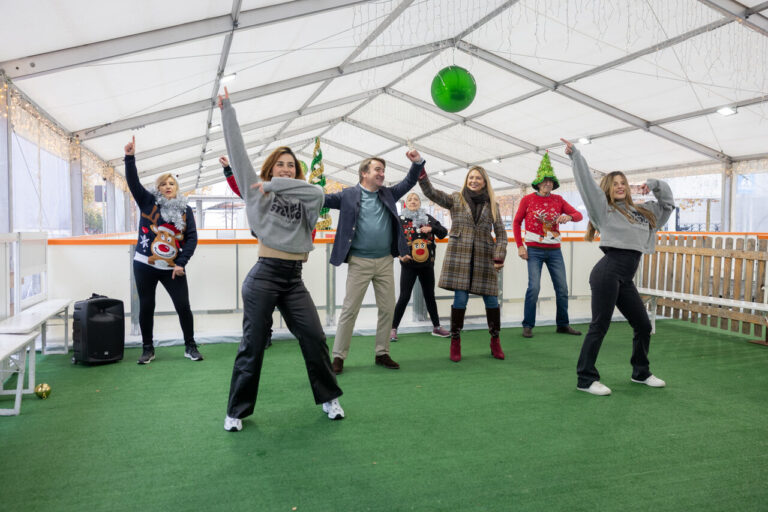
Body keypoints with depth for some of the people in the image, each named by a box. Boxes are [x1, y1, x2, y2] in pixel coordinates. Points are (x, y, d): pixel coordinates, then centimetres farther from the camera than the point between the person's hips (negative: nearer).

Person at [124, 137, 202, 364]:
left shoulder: (185, 209, 5)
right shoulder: (148, 202, 3)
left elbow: (192, 237, 0)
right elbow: (133, 182, -10)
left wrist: (181, 263, -9)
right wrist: (130, 157, -24)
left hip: (172, 268, 1)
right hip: (145, 266, 0)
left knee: (183, 306, -1)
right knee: (146, 307, 6)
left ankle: (190, 347, 14)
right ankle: (148, 349, 21)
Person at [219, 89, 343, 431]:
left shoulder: (303, 200, 12)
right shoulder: (257, 190, 5)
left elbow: (318, 192, -11)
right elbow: (237, 150, 2)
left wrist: (276, 184, -12)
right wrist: (227, 109, 2)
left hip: (294, 279, 3)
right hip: (264, 276, -3)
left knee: (314, 338, 3)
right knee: (253, 346, 3)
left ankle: (329, 398, 22)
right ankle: (237, 411, 20)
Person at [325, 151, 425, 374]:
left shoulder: (388, 194, 13)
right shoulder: (348, 195, 0)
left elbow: (409, 182, 14)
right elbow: (324, 199, -3)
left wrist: (417, 162, -1)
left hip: (385, 261, 5)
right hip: (359, 262, -4)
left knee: (388, 309, 8)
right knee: (349, 309, -2)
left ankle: (382, 353, 21)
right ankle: (338, 356, 8)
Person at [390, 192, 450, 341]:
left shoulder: (428, 218, 8)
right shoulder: (400, 219, -1)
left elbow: (444, 232, 5)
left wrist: (431, 228, -12)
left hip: (427, 264, 3)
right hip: (408, 265, -3)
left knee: (430, 296, 13)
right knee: (404, 297, -4)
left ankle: (436, 327, 24)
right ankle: (393, 329, 6)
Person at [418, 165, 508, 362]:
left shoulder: (492, 205, 11)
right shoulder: (455, 199, 8)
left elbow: (501, 233, 9)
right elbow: (431, 192, -6)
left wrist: (499, 258, -2)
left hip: (484, 257, 2)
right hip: (459, 255, -1)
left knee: (491, 299, 2)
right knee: (460, 299, -4)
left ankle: (495, 341, 18)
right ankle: (455, 342, 9)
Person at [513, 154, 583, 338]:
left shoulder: (558, 199, 8)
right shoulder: (527, 199, 0)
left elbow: (579, 215, 4)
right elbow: (516, 222, 5)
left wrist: (569, 216, -20)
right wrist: (520, 246, -3)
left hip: (554, 250, 4)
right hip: (534, 250, -3)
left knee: (562, 288, 5)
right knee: (534, 287, -12)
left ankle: (563, 325, 19)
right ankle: (528, 326, -2)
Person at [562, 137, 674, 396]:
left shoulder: (642, 211, 22)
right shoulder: (604, 209, 4)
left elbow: (668, 203, 34)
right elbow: (587, 183, -3)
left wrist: (655, 185, 18)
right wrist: (575, 155, -5)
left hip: (626, 279, 7)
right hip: (607, 272, -7)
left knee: (643, 325, 13)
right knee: (599, 326, -7)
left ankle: (641, 372, 32)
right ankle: (586, 379, 0)